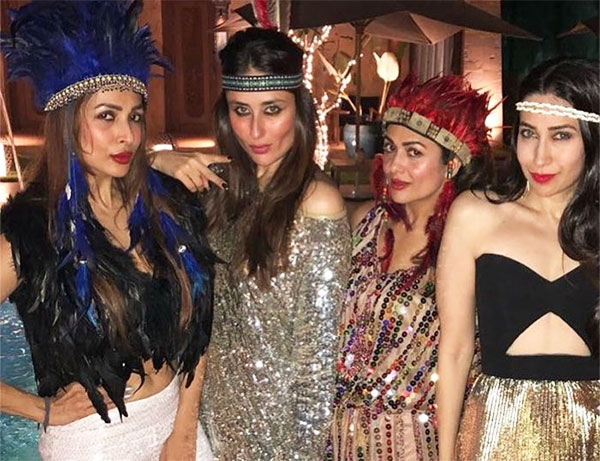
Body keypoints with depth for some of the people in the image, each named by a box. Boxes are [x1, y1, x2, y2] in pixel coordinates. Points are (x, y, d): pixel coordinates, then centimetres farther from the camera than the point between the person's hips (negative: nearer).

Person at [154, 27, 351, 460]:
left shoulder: (316, 204, -21)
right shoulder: (228, 182, -3)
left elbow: (320, 351, -18)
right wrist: (170, 162, -10)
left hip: (279, 412, -6)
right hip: (221, 401, 6)